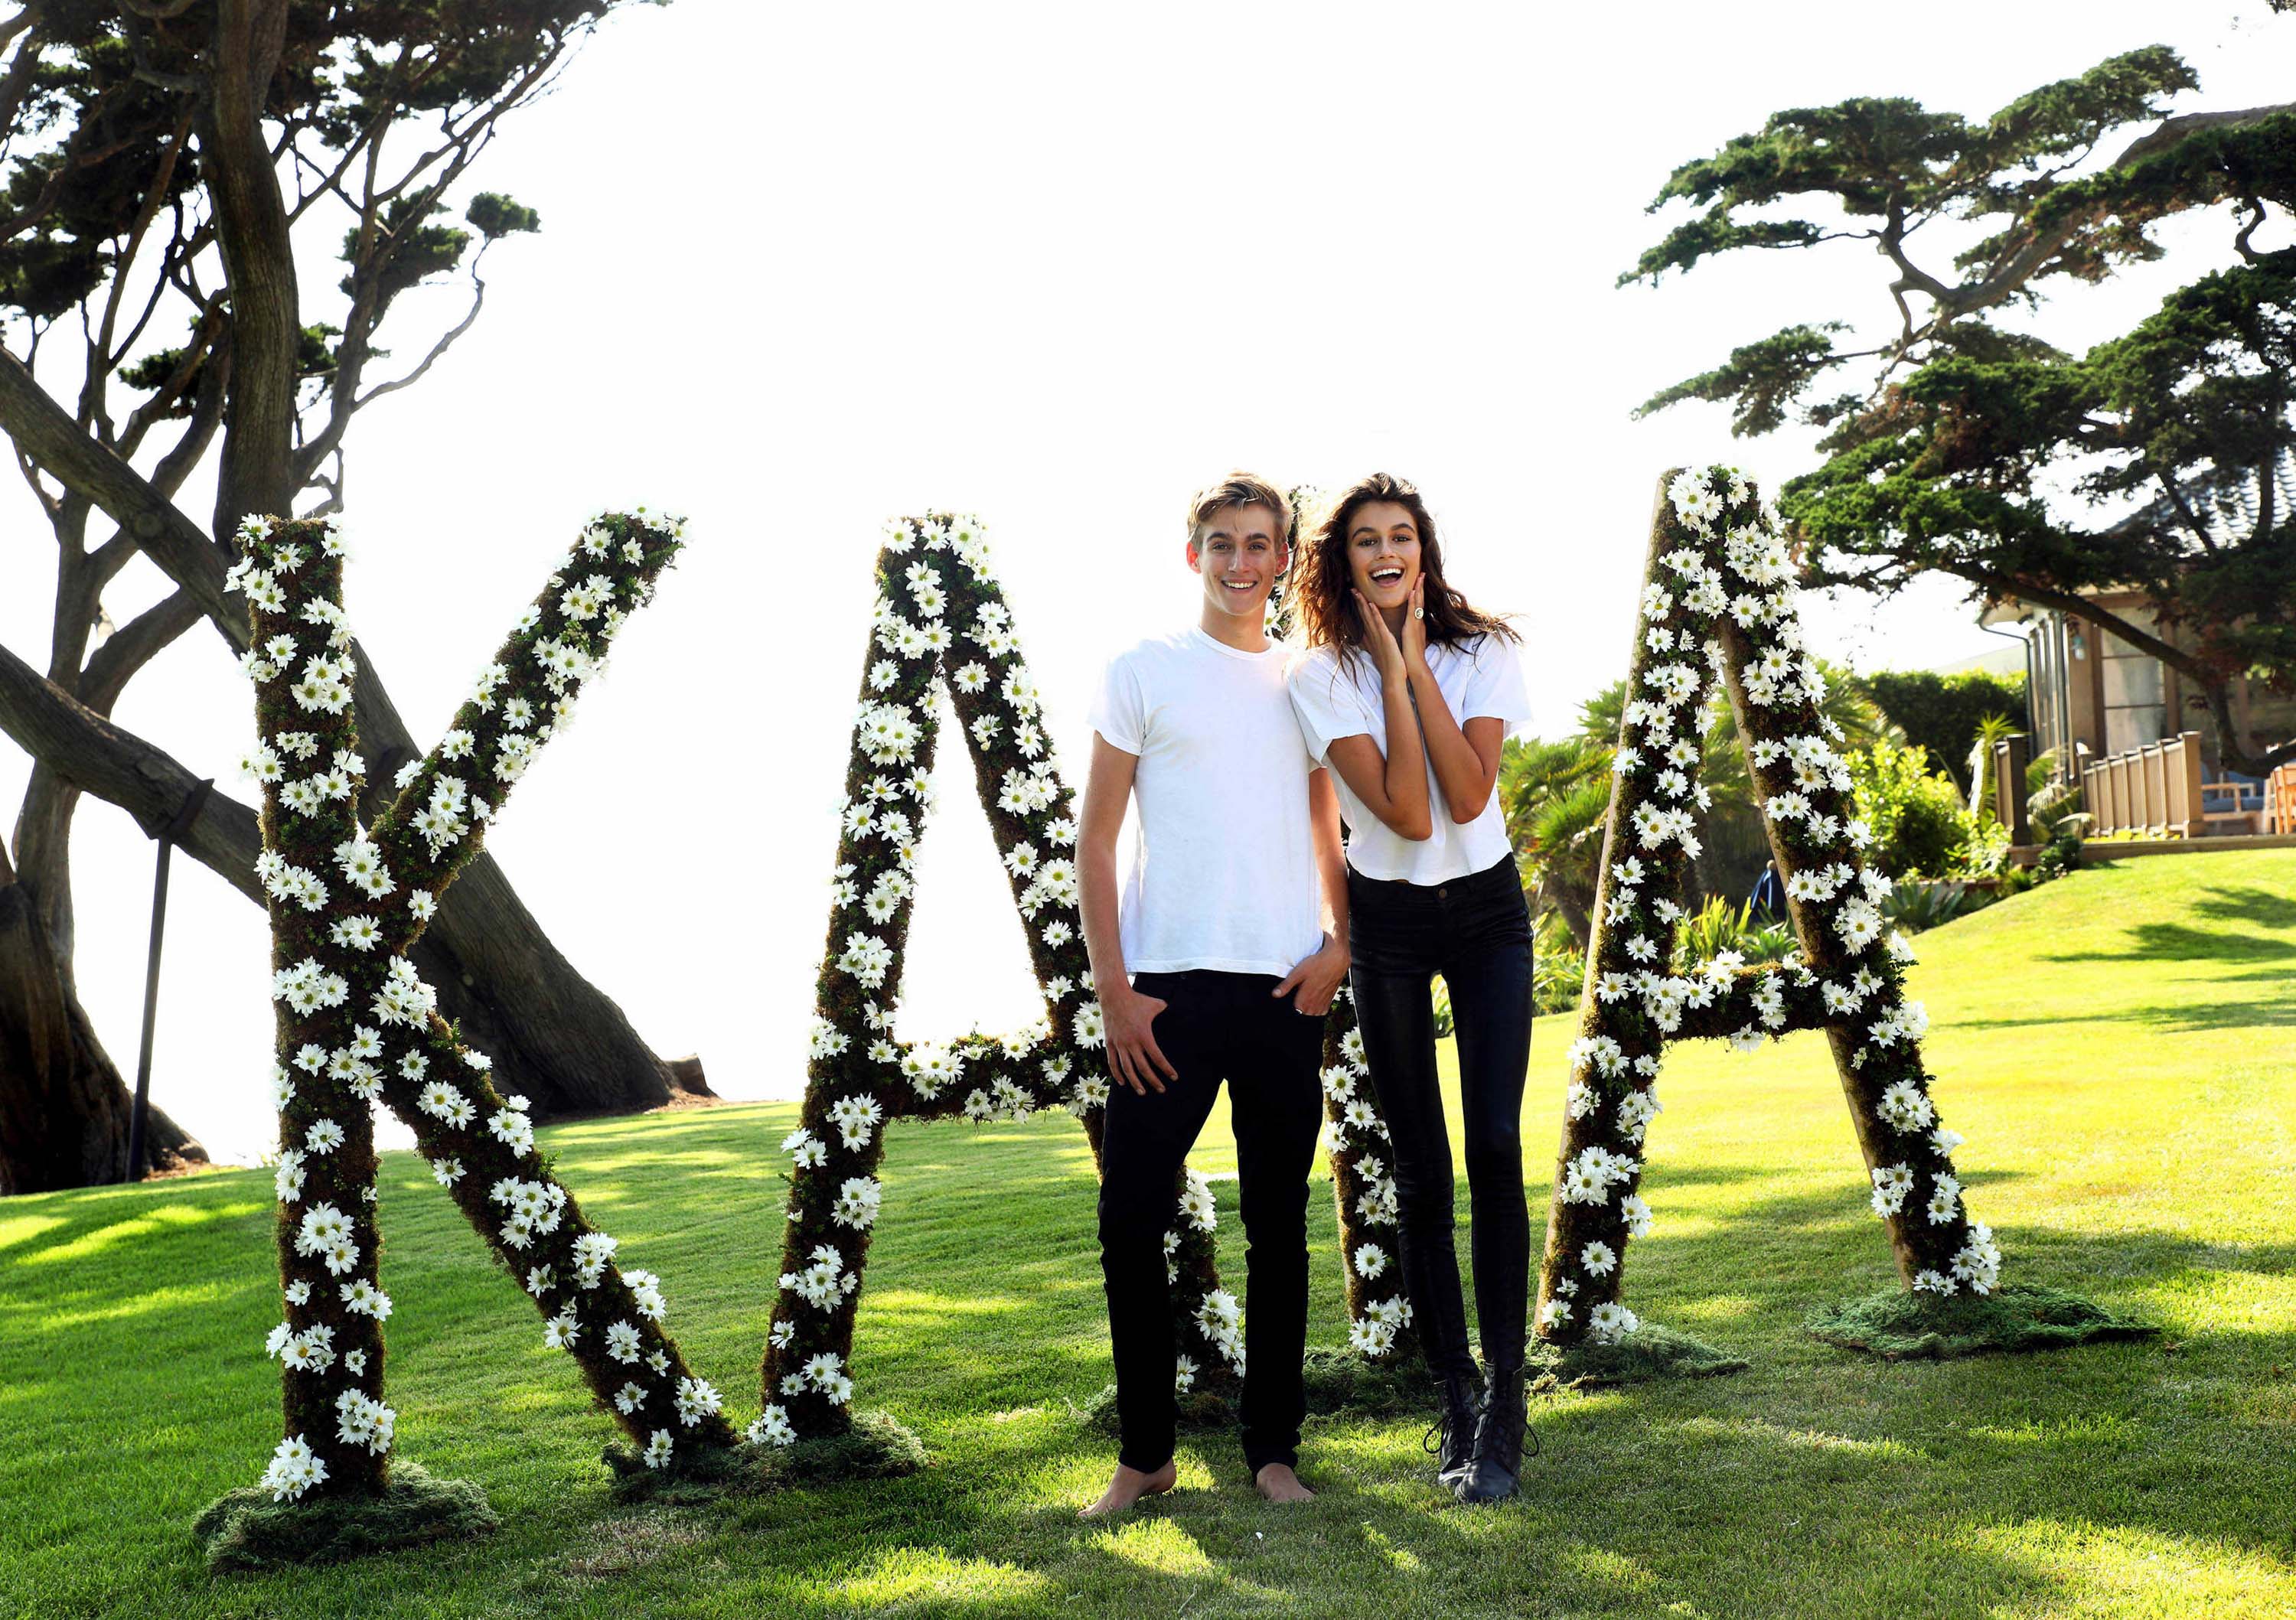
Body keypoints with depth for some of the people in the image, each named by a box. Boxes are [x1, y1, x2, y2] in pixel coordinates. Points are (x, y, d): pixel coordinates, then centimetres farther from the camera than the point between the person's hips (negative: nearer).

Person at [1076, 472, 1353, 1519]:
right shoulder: (1143, 673, 3)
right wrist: (1111, 985, -7)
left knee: (1278, 1224, 8)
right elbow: (1097, 837, 1)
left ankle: (1272, 1449, 18)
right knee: (1131, 1218, -4)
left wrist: (1337, 943, 1)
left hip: (1288, 989, 3)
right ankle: (1144, 1453, 11)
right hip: (1169, 987, -3)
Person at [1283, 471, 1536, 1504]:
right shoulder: (1323, 676, -8)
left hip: (1487, 910, 1)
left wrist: (1416, 664, -16)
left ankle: (1505, 1407, -6)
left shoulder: (1480, 653, -4)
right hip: (1388, 922, 0)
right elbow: (1406, 813, -19)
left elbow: (1465, 797, -18)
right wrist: (1394, 670, -18)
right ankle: (1458, 1407, 12)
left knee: (1497, 1149, -10)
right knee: (1420, 1170, 2)